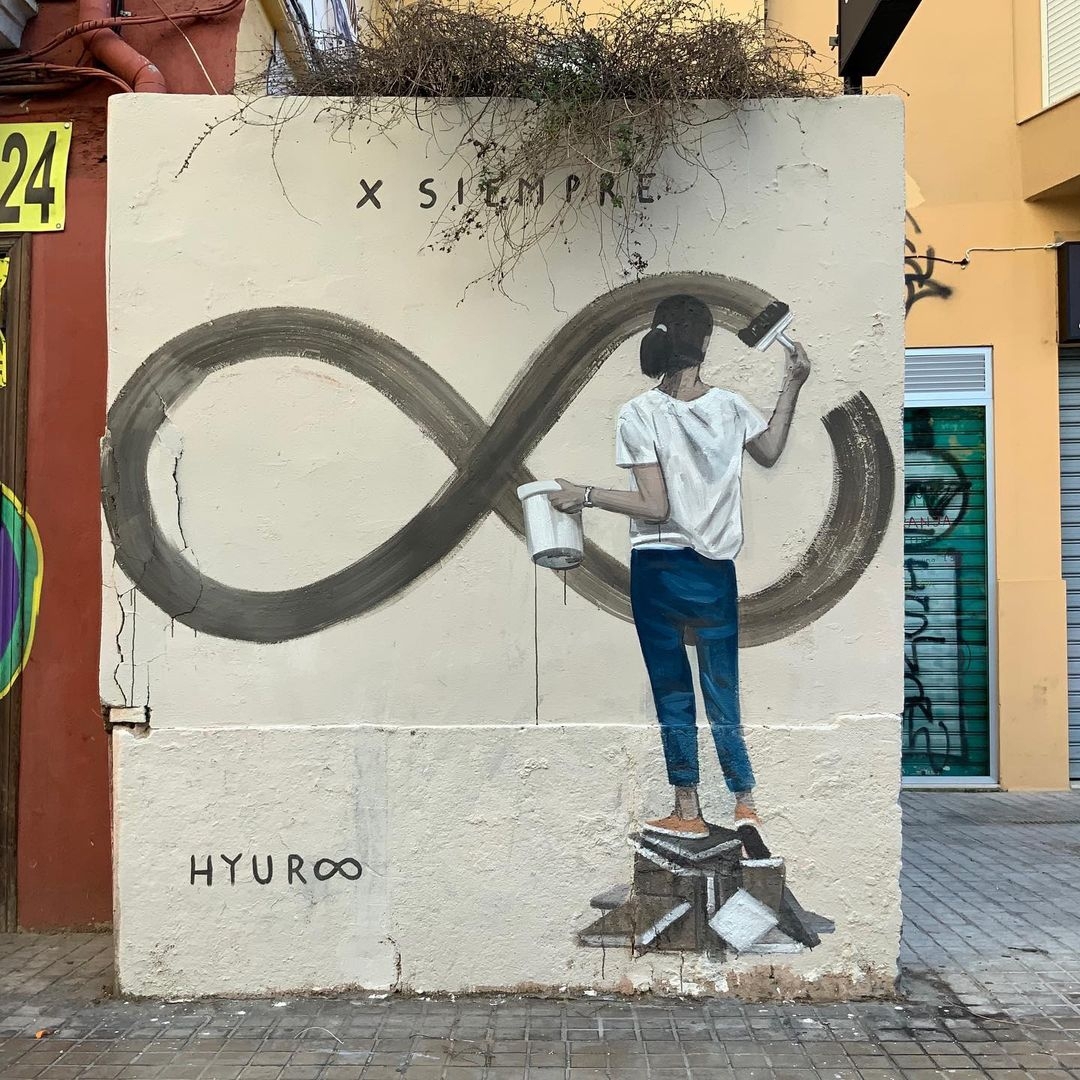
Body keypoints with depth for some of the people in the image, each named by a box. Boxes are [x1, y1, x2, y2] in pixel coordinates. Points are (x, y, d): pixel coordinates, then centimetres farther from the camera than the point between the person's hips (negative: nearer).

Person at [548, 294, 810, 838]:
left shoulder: (639, 414, -12)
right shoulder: (730, 406, -1)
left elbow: (654, 507, -15)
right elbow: (770, 453, 20)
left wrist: (584, 494, -9)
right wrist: (792, 387, 24)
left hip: (657, 569, -3)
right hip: (716, 570, 3)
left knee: (673, 692, 9)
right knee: (723, 691, 13)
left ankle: (688, 811, 19)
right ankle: (745, 803, 17)